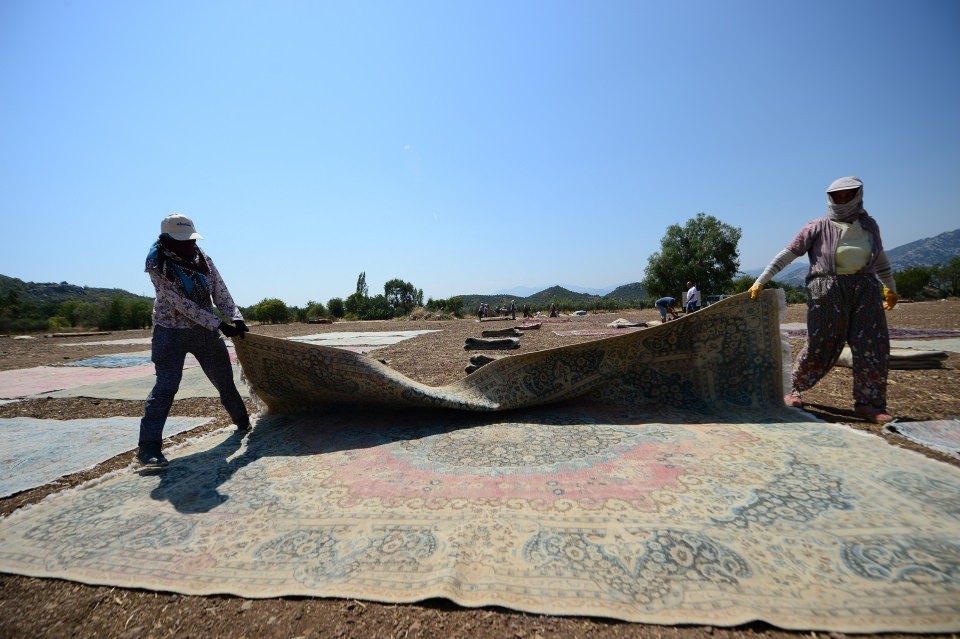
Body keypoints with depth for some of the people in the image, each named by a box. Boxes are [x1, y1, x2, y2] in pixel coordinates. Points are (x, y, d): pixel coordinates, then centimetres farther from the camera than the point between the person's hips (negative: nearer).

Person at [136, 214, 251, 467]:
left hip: (205, 331, 4)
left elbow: (221, 293, -3)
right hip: (171, 331, -4)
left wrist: (236, 318, -20)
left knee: (224, 379, 12)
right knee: (166, 386, -13)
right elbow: (181, 303, -21)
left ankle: (243, 422, 31)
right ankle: (148, 447, -6)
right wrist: (219, 324, -26)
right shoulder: (158, 266, -14)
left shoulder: (203, 259, -1)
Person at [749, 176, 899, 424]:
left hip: (865, 290, 5)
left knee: (874, 346, 1)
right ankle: (794, 389, 17)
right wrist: (760, 281, -16)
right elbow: (786, 255, -9)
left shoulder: (868, 224, 9)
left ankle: (868, 404, 11)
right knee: (819, 346, 0)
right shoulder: (818, 228, -4)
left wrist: (891, 288, 27)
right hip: (827, 291, -5)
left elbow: (880, 258, 21)